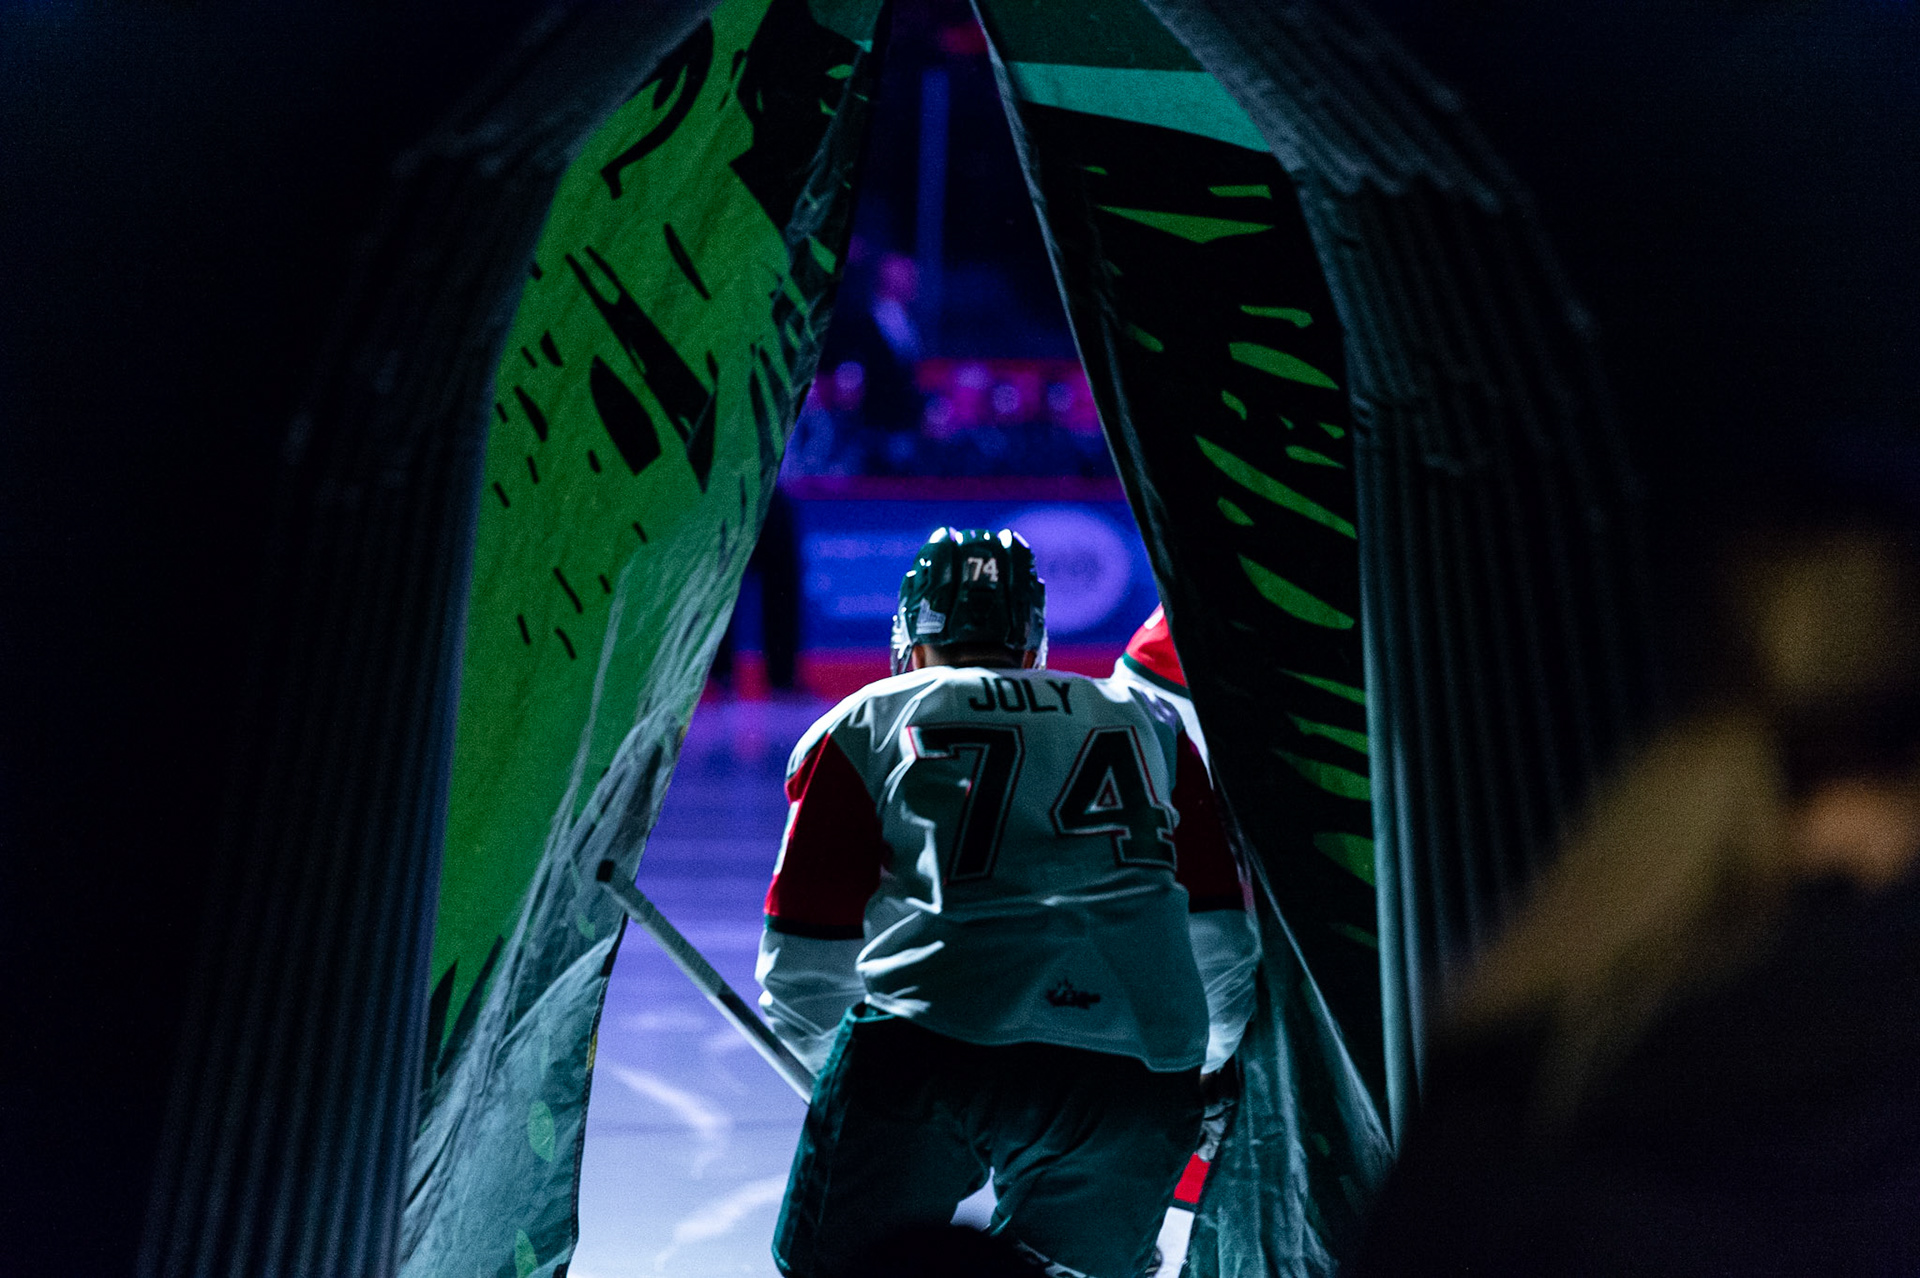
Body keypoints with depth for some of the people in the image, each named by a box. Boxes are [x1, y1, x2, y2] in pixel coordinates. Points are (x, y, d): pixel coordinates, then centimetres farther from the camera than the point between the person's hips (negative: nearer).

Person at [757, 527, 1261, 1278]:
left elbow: (801, 974, 14)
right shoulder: (1148, 721, 23)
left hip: (931, 1044, -3)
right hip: (1142, 1078, 3)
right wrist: (1207, 1068, 42)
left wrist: (850, 1068, 34)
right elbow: (1222, 942, 25)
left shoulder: (862, 724, 16)